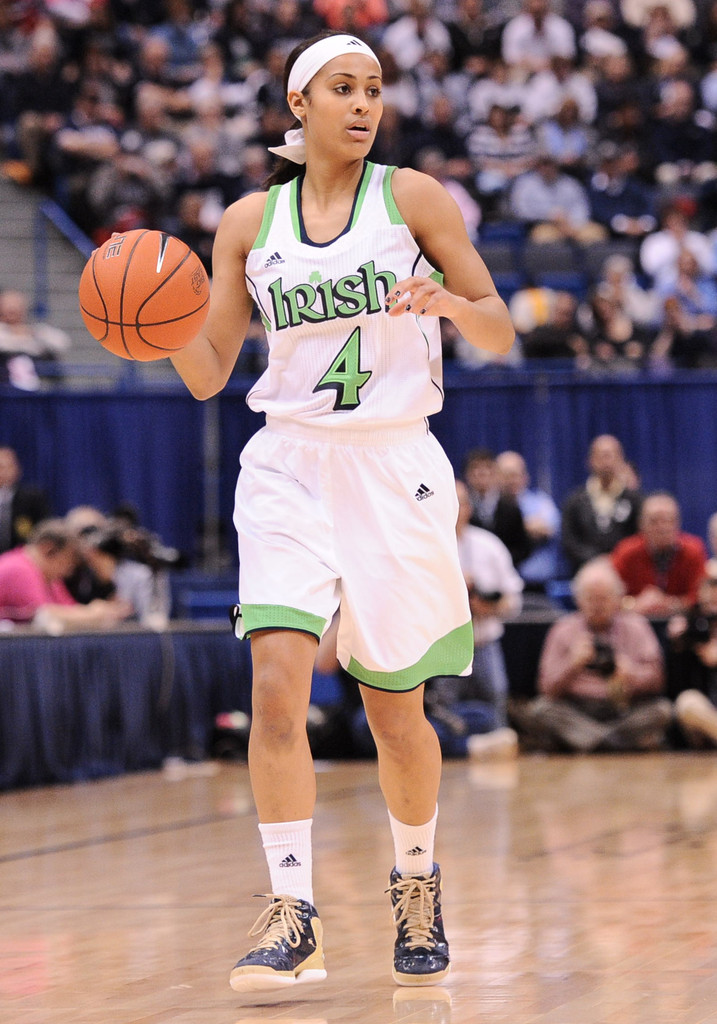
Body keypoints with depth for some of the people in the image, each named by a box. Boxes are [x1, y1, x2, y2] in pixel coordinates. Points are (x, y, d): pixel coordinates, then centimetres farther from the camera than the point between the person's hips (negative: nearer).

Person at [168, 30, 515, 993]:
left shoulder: (412, 197, 0)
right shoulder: (249, 221, 6)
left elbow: (501, 333, 2)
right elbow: (208, 374, 7)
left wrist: (450, 302, -20)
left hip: (395, 466, -1)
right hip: (289, 468, 1)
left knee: (396, 710, 7)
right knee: (276, 685, -18)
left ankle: (417, 885, 32)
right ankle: (292, 918, -18)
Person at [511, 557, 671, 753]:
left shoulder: (634, 627, 12)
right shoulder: (564, 630, 11)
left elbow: (656, 678, 3)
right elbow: (548, 688, 4)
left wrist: (631, 675, -18)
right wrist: (572, 666, -14)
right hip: (577, 712, 0)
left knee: (661, 711, -28)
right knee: (540, 709, -29)